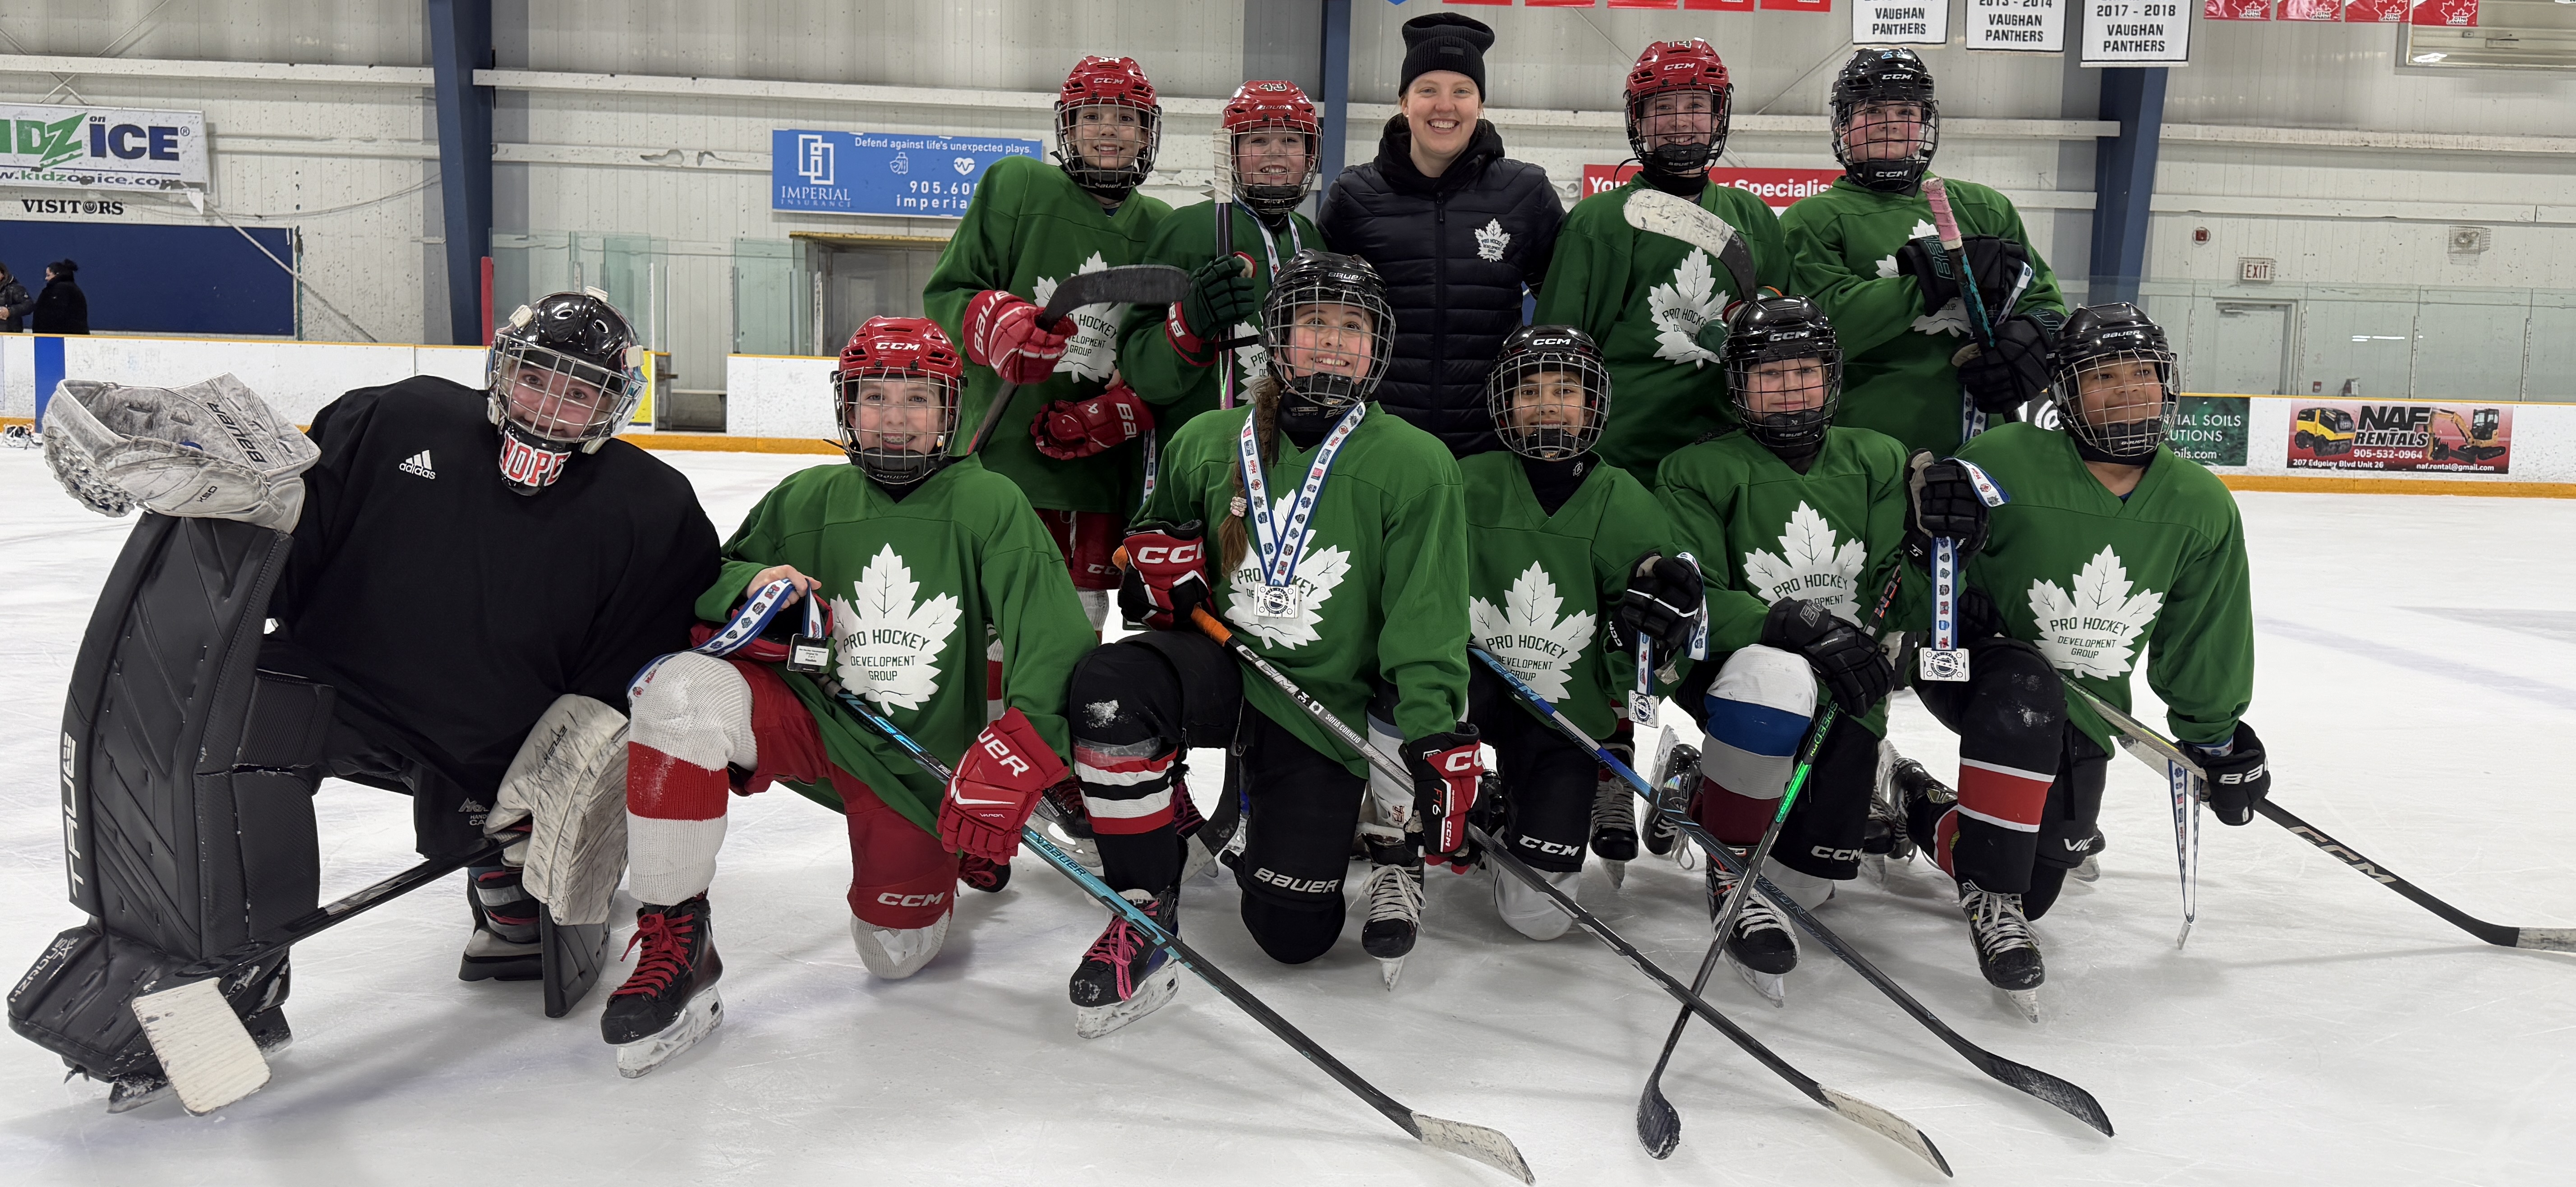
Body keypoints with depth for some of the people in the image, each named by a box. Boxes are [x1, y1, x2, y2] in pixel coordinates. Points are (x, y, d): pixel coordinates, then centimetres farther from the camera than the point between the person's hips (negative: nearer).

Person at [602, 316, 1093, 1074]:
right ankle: (674, 940, -17)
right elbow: (702, 590, 9)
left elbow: (1057, 641, -18)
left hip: (919, 763, -1)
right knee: (683, 688, -29)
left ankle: (960, 844, 36)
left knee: (899, 954, 3)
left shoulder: (989, 506, -10)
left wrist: (1016, 753, -32)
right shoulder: (809, 499, -1)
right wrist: (752, 584, -16)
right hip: (809, 717, 1)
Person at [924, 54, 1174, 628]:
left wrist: (1120, 410, -8)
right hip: (999, 452, -3)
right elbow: (947, 292, -1)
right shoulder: (1015, 185, 0)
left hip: (1097, 467, 3)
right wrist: (997, 326, -22)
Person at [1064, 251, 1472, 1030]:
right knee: (1109, 685, -32)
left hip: (1326, 705, -2)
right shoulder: (1208, 443, 1)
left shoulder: (1415, 465, -6)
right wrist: (1161, 558, -4)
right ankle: (1146, 909, -14)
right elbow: (1161, 529, 20)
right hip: (1220, 666, 2)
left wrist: (1437, 744, -17)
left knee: (1293, 934, -5)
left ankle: (1383, 829, 27)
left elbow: (1428, 626, -8)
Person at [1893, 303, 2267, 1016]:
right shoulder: (2002, 462, -21)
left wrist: (2216, 738, 11)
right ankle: (1989, 894, -24)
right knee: (2025, 689, -41)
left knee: (2035, 890, 3)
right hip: (1972, 668, -4)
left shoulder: (2203, 507, -5)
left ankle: (1928, 817, 35)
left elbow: (2203, 643, 7)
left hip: (2082, 711, 5)